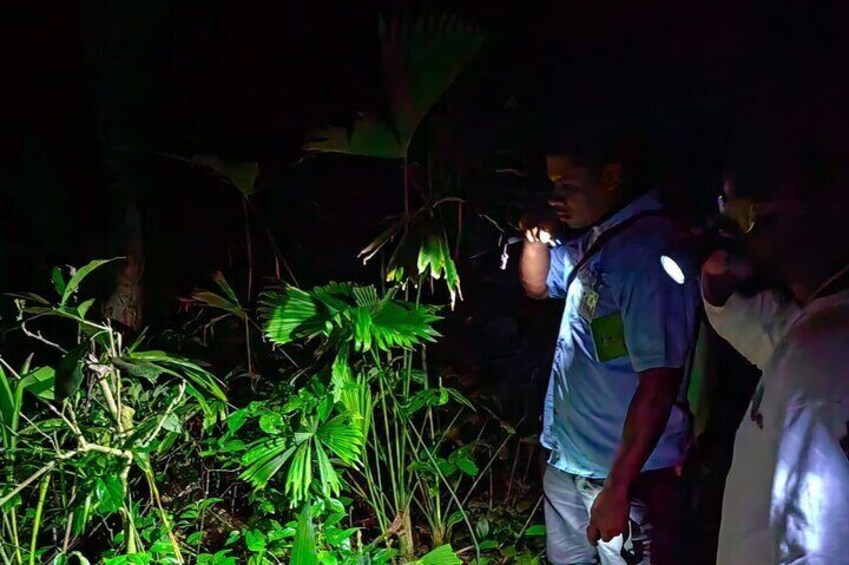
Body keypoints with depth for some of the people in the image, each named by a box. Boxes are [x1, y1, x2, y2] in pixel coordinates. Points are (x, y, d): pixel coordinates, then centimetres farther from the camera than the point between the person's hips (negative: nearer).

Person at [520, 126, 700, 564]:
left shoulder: (649, 252, -25)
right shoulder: (592, 240, 3)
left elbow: (658, 385, -26)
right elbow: (538, 284, 21)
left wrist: (617, 489, -23)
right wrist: (536, 235, 0)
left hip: (623, 472, -9)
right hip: (567, 460, 9)